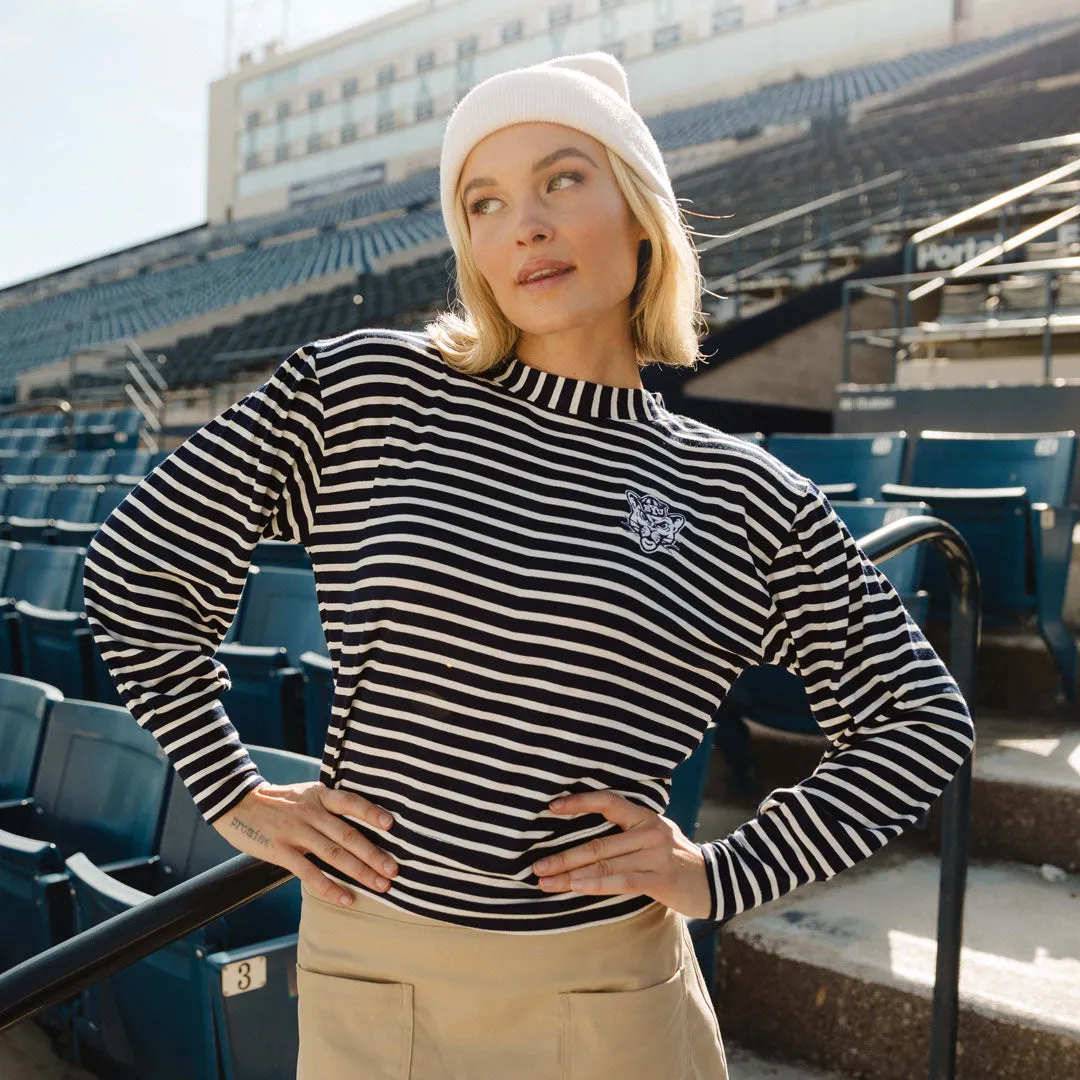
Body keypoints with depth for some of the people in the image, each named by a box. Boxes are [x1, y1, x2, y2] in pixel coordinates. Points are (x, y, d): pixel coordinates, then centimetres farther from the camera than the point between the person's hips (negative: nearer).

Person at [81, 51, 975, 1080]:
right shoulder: (361, 390, -6)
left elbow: (924, 718, 5)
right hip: (367, 990, 1)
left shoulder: (746, 501, -4)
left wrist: (726, 874, -4)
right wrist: (237, 798, -1)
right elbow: (137, 568, 0)